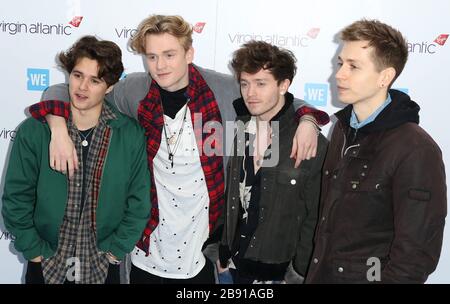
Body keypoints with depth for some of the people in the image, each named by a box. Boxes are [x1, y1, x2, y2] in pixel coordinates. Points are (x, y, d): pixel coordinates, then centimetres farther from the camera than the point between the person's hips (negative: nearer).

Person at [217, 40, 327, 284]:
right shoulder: (241, 131, -1)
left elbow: (314, 219, -10)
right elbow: (231, 201, 5)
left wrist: (301, 272, -7)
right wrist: (224, 255, 7)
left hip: (276, 270, -4)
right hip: (235, 263, 4)